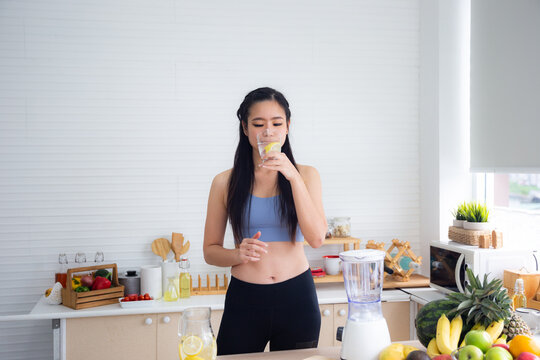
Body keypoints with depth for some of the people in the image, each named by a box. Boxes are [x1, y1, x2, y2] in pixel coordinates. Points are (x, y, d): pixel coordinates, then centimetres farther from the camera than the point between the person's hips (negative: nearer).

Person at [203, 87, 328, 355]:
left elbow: (316, 238, -10)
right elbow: (210, 251, 5)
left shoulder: (305, 175, 4)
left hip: (297, 297, 1)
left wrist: (294, 177, -16)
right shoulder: (225, 182, 2)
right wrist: (239, 254, -16)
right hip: (244, 300, 0)